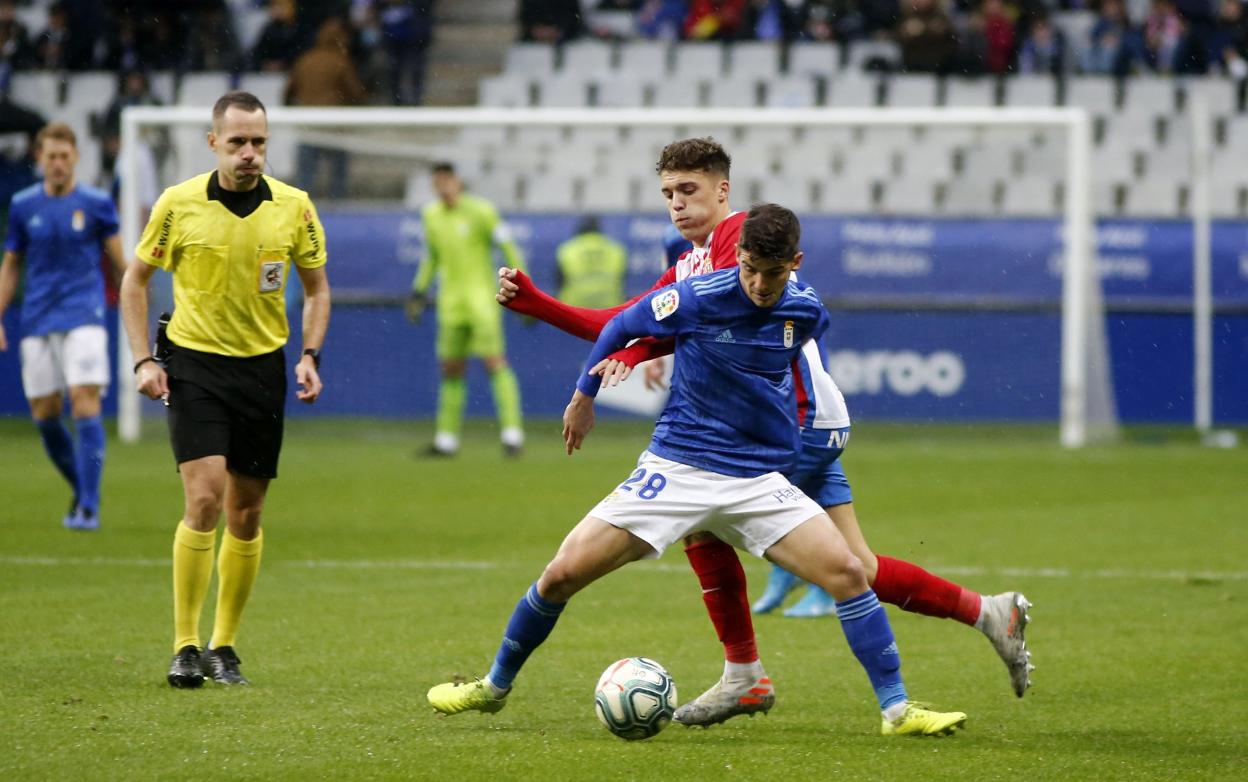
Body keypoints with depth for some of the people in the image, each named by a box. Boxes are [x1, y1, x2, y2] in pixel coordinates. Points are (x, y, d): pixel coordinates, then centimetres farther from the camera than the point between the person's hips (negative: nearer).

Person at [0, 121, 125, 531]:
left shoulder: (96, 203, 0)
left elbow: (119, 260, 4)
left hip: (83, 317, -3)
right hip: (38, 323, 3)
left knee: (85, 403, -15)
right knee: (44, 415, 4)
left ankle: (89, 508, -15)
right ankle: (83, 491, 24)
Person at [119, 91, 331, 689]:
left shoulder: (294, 207, -2)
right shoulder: (179, 204, -7)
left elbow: (316, 287, 11)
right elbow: (136, 279, 5)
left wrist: (310, 356, -3)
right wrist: (144, 359, -3)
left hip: (262, 368, 3)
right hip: (194, 364, -3)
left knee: (246, 513, 6)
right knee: (204, 499, -16)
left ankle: (224, 645, 19)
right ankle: (185, 646, -9)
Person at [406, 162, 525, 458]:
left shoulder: (481, 212, -10)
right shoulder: (431, 215, 8)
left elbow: (509, 249, -7)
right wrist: (419, 291, 19)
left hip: (482, 297, -6)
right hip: (450, 300, 6)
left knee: (494, 361, -13)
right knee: (451, 368, 8)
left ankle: (512, 433, -13)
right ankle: (446, 439, 15)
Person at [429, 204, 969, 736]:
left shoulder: (807, 312, -4)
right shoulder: (698, 299, -14)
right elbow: (620, 327, 5)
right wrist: (584, 395, 15)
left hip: (760, 481, 2)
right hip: (676, 469, -2)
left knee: (847, 572, -17)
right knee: (564, 574, -9)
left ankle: (897, 710, -6)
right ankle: (494, 687, 14)